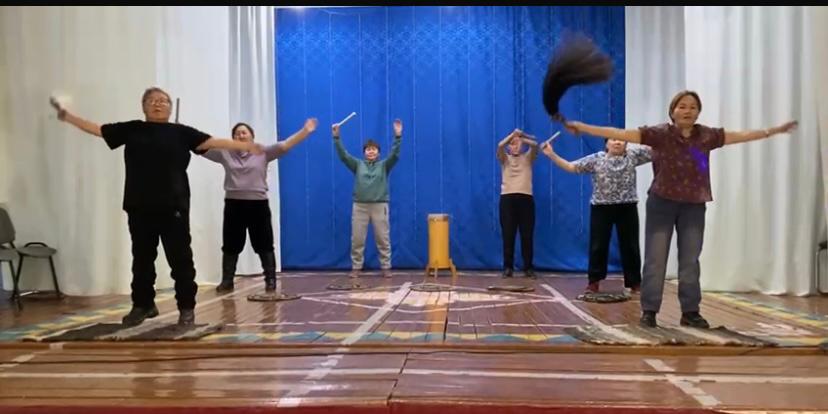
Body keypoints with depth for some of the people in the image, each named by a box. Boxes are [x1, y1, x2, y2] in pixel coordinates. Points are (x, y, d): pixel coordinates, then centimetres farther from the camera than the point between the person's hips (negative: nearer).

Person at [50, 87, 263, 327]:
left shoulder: (180, 132, 3)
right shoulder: (131, 129, 9)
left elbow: (213, 142, -3)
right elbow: (96, 129, 16)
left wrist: (247, 146, -10)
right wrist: (66, 116, 14)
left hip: (173, 207, -2)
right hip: (140, 207, 3)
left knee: (180, 258, 1)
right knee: (142, 258, 14)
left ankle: (187, 307, 11)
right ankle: (143, 305, 29)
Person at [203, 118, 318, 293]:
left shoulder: (263, 153, 1)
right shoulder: (225, 153, 6)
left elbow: (285, 145, -7)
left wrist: (305, 131, -17)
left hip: (258, 204, -2)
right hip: (233, 205, 2)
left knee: (264, 245, 3)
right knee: (230, 246, 9)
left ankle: (270, 280, 11)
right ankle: (227, 281, 18)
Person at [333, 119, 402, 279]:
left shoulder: (384, 165, 6)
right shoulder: (358, 165, 9)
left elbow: (394, 154, -9)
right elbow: (343, 155, 0)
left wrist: (398, 136, -22)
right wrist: (336, 137, -12)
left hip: (380, 206, -1)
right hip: (360, 206, 1)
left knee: (383, 238, 3)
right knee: (357, 239, 4)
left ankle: (386, 268, 12)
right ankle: (356, 268, 14)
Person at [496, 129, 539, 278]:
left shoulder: (528, 158, 15)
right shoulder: (505, 159, 14)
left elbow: (535, 145, -5)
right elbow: (500, 146, -7)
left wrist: (521, 137, 5)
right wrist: (513, 134, -4)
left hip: (526, 198, 0)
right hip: (507, 198, 0)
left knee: (527, 235, 1)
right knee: (508, 235, 0)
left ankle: (528, 267, 9)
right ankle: (508, 267, 7)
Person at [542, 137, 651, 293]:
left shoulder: (633, 155, 5)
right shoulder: (596, 159, 2)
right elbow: (571, 167, -2)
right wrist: (552, 155, -10)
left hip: (627, 208, 1)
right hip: (601, 208, -1)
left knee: (630, 246, 7)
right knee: (598, 246, 3)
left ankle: (634, 282, 19)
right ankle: (594, 281, 14)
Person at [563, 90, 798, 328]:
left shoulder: (707, 136, 2)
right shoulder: (659, 134, -9)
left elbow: (740, 136, 13)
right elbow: (622, 134, -15)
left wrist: (773, 131, 13)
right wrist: (583, 128, -22)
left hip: (694, 206, 3)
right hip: (662, 204, -3)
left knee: (690, 261, 9)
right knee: (655, 259, 1)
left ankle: (690, 312, 19)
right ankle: (649, 311, 10)